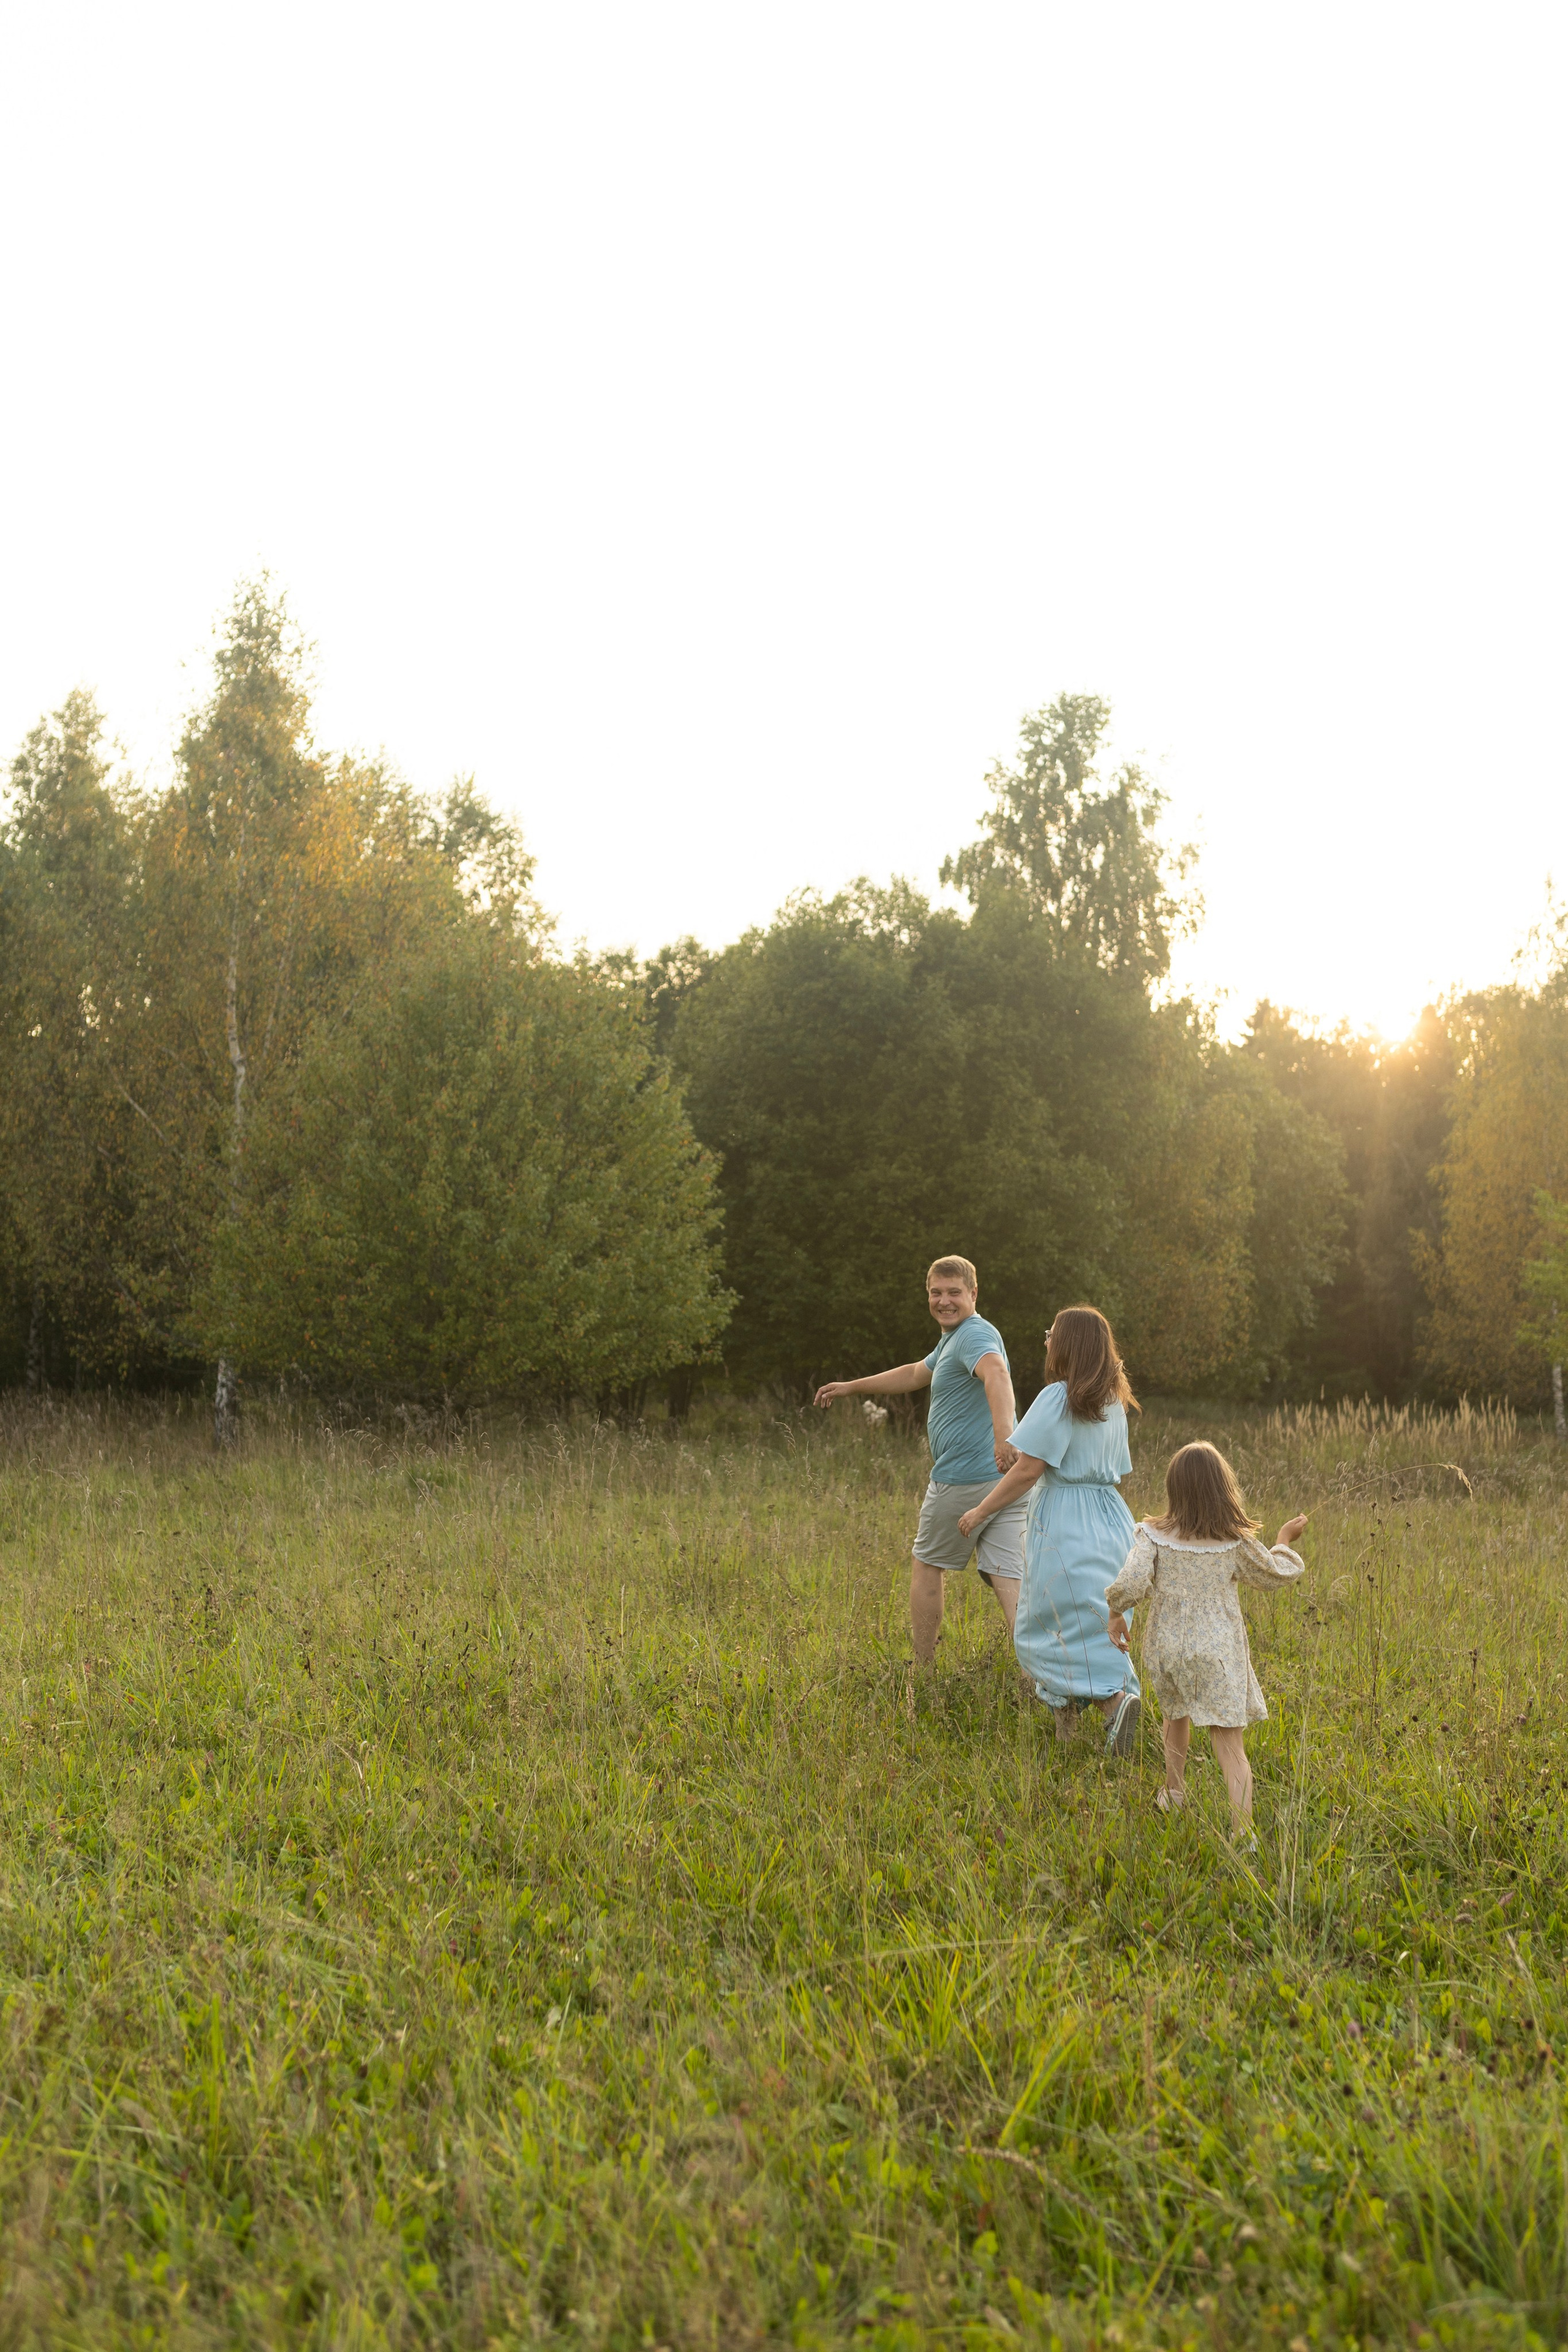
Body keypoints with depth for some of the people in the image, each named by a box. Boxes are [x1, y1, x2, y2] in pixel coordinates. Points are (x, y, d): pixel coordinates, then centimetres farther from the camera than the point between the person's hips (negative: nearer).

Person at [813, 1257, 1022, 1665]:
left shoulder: (974, 1334, -12)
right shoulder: (953, 1339, 21)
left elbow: (996, 1373, -34)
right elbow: (916, 1375, 36)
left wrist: (1004, 1436, -51)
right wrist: (851, 1387, 41)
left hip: (962, 1480, -8)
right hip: (1006, 1483, 8)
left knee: (926, 1565, 12)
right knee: (1010, 1580, -1)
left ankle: (922, 1669, 23)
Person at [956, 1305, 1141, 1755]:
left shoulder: (1058, 1398, -14)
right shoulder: (1114, 1402, 9)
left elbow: (1028, 1469, -18)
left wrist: (981, 1511, -9)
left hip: (1064, 1524, -8)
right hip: (1110, 1521, 8)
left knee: (1071, 1625, -3)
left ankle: (1115, 1700, -21)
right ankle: (1063, 1711, 20)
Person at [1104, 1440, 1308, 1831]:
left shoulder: (1153, 1535, -8)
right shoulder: (1237, 1542, -7)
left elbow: (1129, 1583, -18)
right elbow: (1273, 1576, 10)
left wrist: (1115, 1614, 2)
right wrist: (1284, 1541, 28)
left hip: (1166, 1648, 2)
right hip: (1218, 1653, -2)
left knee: (1176, 1717, 29)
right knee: (1229, 1744, -1)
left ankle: (1173, 1793, 46)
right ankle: (1243, 1830, -12)